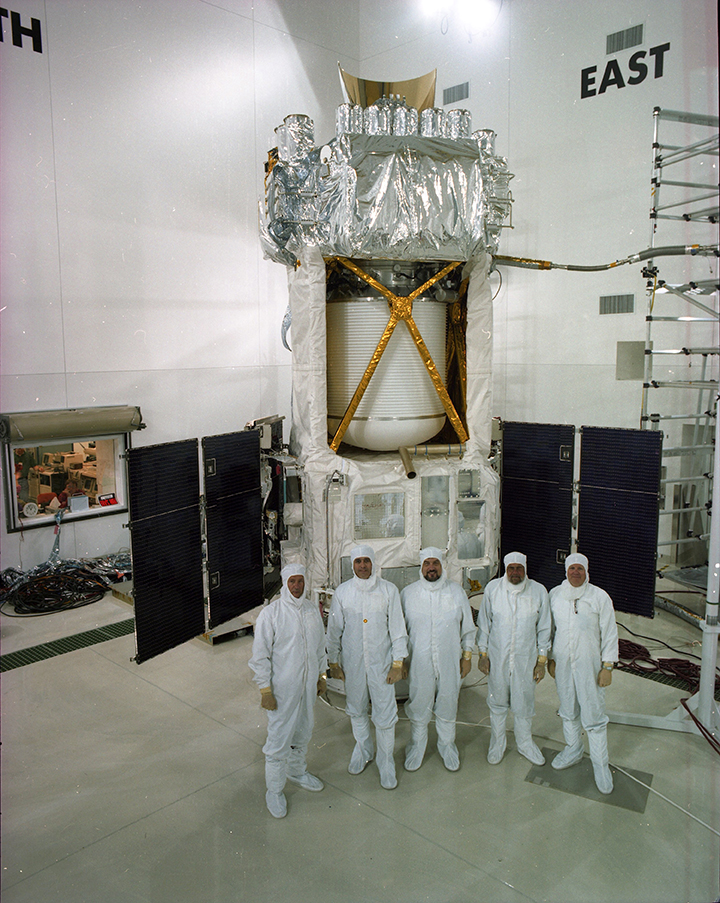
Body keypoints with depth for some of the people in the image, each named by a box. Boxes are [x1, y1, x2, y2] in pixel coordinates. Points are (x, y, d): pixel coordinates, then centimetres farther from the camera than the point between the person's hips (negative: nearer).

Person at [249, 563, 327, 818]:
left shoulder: (312, 609, 2)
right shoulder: (270, 613, -15)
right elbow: (260, 655, -12)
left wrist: (321, 675, 15)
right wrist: (265, 689, -13)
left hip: (308, 685, 6)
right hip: (282, 687, -5)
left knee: (302, 732, 21)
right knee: (279, 739, 0)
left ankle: (297, 771, 45)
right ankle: (274, 791, 19)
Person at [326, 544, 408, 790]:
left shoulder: (389, 590, -6)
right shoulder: (342, 592, -3)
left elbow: (397, 628, -3)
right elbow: (334, 629, 5)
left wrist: (398, 662, -5)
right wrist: (333, 661, 7)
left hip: (381, 661, -2)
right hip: (352, 662, 2)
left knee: (385, 714, 0)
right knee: (356, 710, 17)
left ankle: (385, 761, 20)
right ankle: (363, 749, 41)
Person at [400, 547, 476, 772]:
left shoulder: (456, 591, -1)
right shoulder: (408, 593, -3)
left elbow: (467, 628, 7)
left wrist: (467, 656, 5)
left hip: (449, 662, 1)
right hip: (419, 662, 0)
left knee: (448, 705, 14)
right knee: (419, 705, 11)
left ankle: (447, 745, 36)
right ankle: (417, 745, 34)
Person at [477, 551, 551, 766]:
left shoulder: (539, 591, -7)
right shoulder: (492, 588, -7)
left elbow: (544, 628, 1)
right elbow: (484, 623, 1)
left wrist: (542, 660, 1)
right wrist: (482, 654, 1)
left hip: (525, 658, 0)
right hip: (497, 657, 0)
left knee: (524, 703, 14)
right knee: (497, 702, 14)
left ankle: (525, 743, 36)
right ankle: (497, 743, 34)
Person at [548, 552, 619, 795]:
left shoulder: (600, 597, -7)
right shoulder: (555, 595, 2)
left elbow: (609, 634, -4)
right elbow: (549, 629, 11)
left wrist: (607, 667, -6)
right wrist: (549, 659, 10)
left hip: (589, 664, -3)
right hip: (562, 663, 3)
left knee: (594, 715, 0)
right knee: (568, 710, 17)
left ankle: (600, 763, 15)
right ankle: (573, 749, 37)